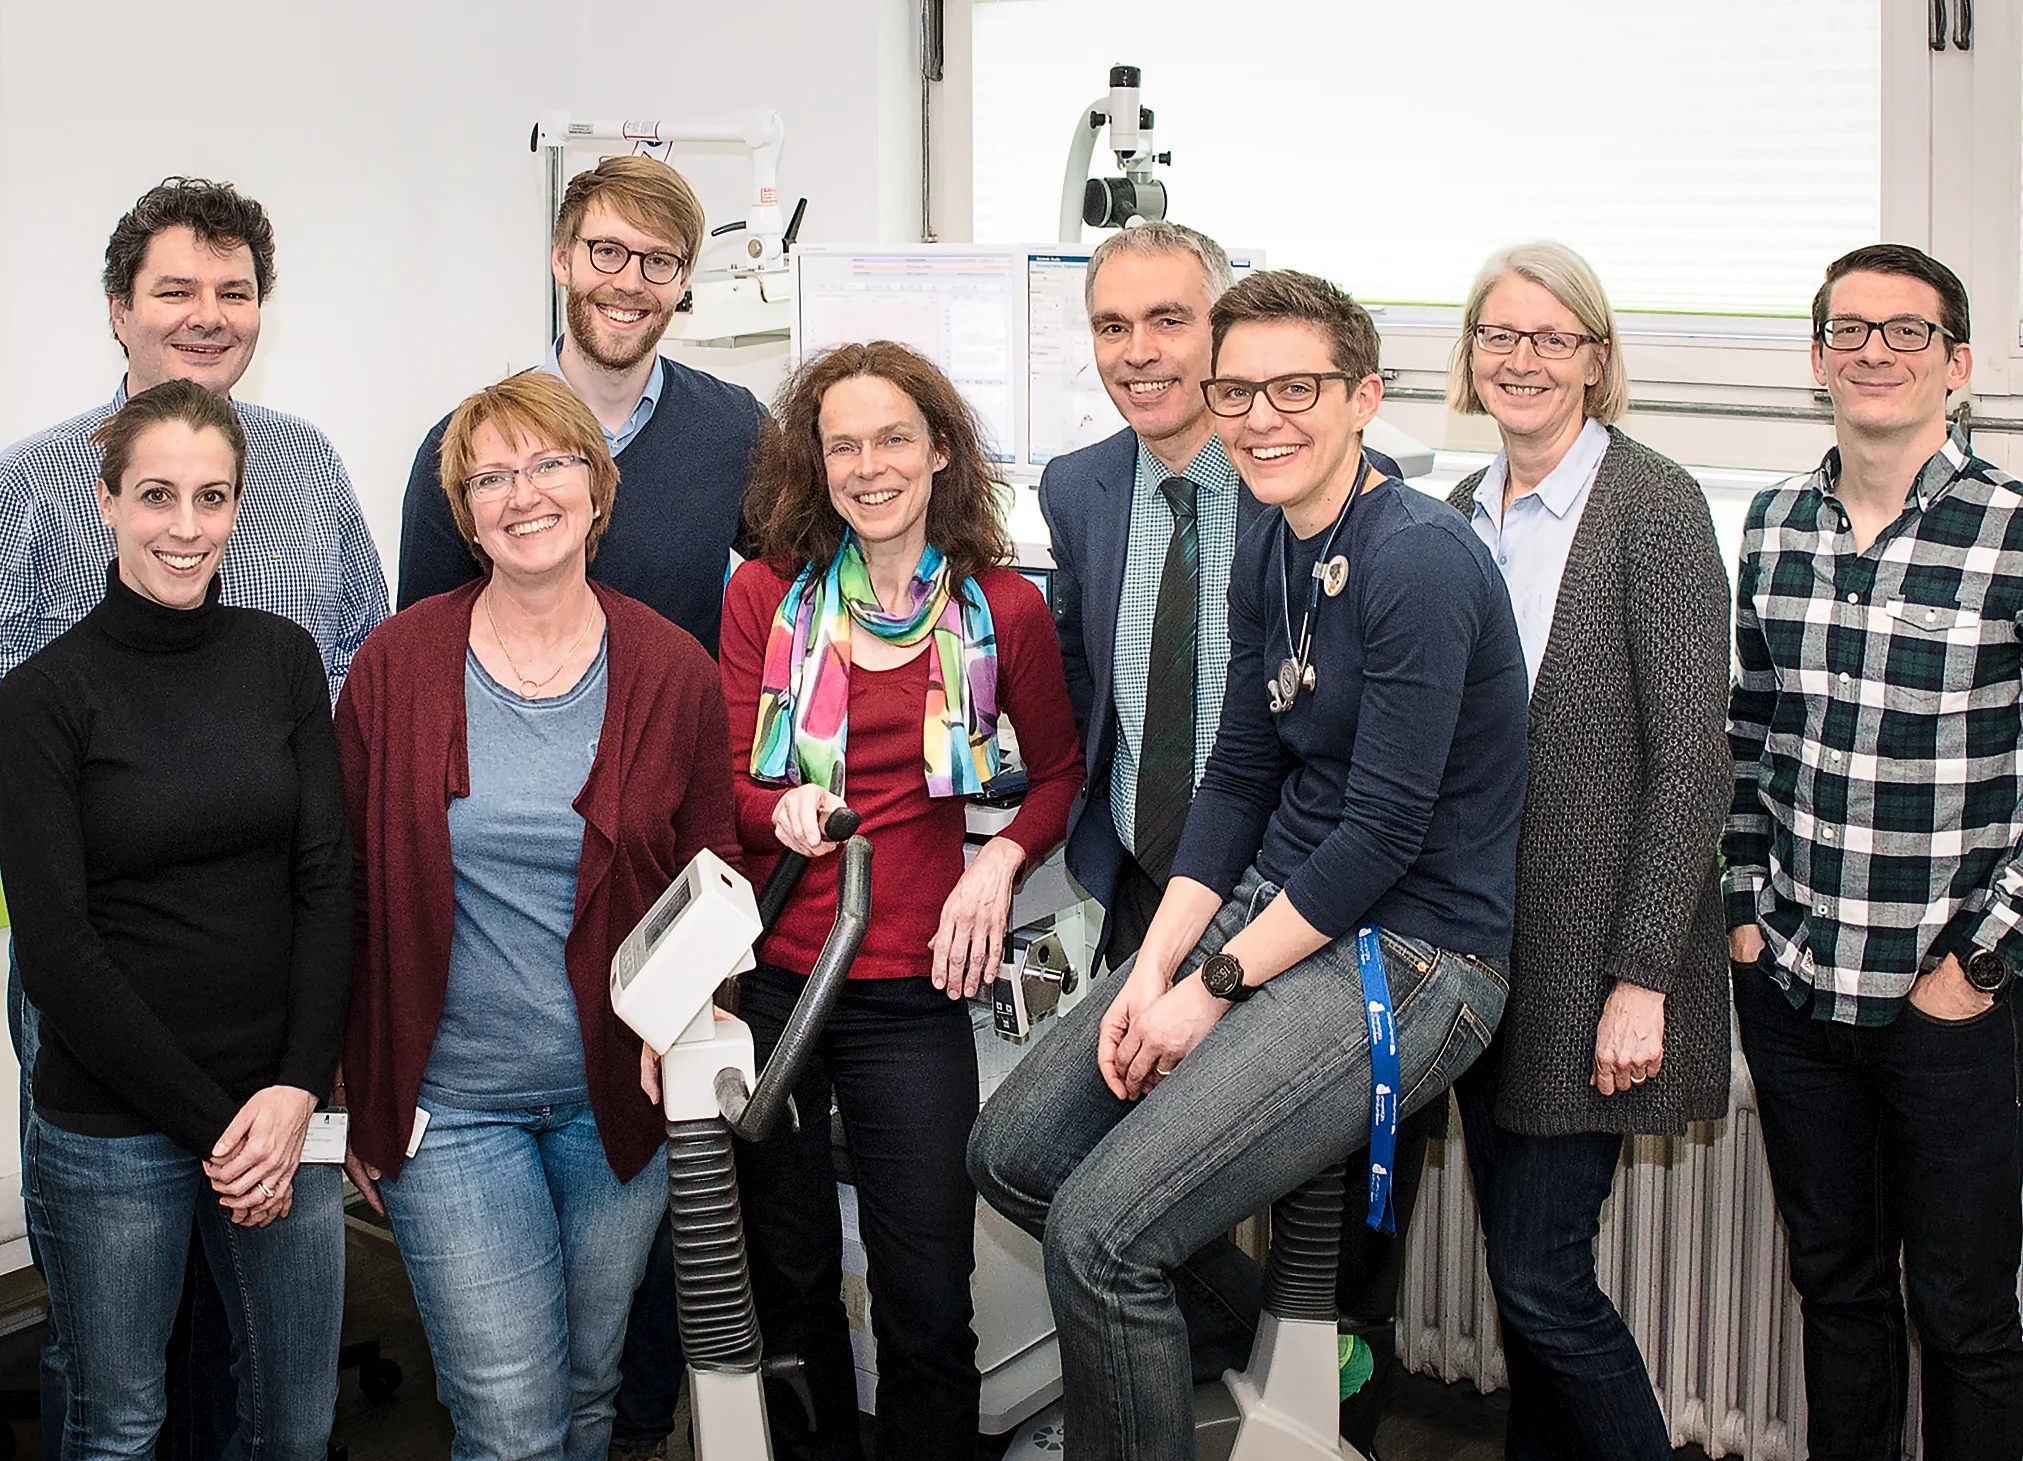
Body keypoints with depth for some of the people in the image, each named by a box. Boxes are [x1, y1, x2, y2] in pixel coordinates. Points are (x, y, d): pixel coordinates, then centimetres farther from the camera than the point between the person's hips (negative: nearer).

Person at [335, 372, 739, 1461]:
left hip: (621, 1093, 2)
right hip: (450, 1104, -1)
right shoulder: (395, 666, -4)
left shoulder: (673, 672, -2)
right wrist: (358, 1093, 0)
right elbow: (349, 892, 1)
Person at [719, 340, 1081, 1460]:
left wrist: (999, 863, -5)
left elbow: (1060, 772, 13)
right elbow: (728, 782, 2)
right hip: (765, 977, 1)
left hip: (910, 991, -1)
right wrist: (781, 811, -20)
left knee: (926, 1301, 0)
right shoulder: (766, 595, 2)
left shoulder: (1002, 609, 2)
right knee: (787, 1276, 13)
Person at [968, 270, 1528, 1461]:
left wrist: (1216, 988, -15)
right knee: (1013, 1152, 5)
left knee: (1102, 1229, -19)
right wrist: (1154, 969, -1)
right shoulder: (1268, 559, 9)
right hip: (1267, 915, 9)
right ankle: (1252, 1321, 25)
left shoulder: (1419, 560, -19)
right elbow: (1239, 779, 11)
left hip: (1410, 956, -9)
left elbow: (1386, 829, -21)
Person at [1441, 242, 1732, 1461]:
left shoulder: (1654, 505, -10)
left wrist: (1642, 979, -17)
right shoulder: (1465, 514, 10)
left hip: (1592, 958, -6)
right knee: (1521, 1259, 13)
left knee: (1540, 1272, -5)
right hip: (1482, 948, 6)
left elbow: (1692, 757, -14)